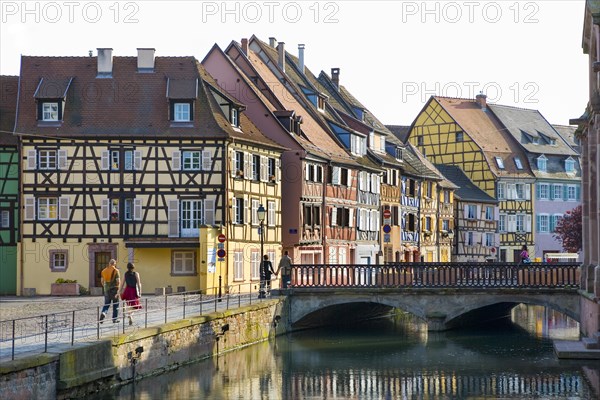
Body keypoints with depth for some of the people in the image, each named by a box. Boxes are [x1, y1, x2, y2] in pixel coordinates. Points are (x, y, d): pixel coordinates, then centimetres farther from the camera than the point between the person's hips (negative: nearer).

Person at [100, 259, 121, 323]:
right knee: (115, 305, 9)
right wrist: (118, 290, -9)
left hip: (107, 289, 4)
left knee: (106, 304, 10)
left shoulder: (104, 271, 5)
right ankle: (114, 319, 12)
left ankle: (103, 313, -18)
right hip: (114, 289, -3)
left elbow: (102, 281, 9)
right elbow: (118, 281, -15)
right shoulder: (115, 271, -9)